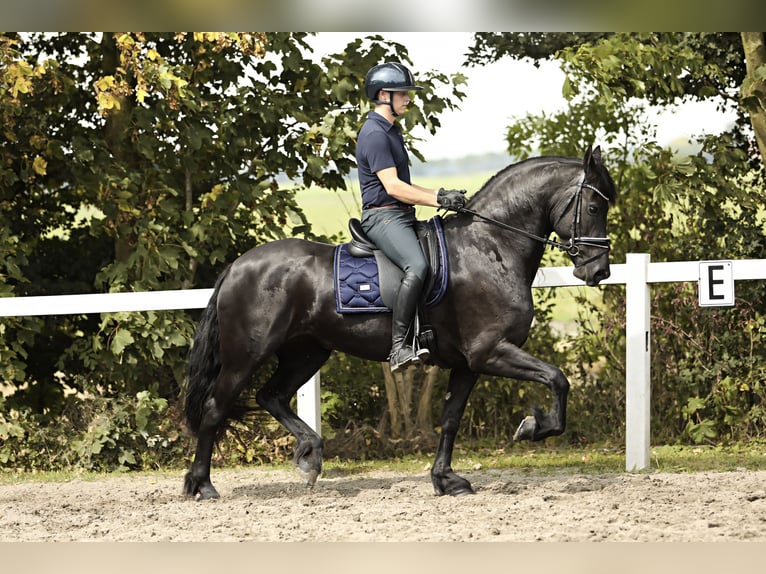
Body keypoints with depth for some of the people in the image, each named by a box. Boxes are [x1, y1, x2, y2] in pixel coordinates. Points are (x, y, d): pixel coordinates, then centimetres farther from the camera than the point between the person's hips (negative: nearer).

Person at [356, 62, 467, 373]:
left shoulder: (391, 131, 21)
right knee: (417, 267, -31)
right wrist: (438, 200, -19)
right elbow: (393, 186, -20)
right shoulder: (375, 134, -13)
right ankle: (398, 348, -36)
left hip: (403, 217, 11)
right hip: (383, 217, -11)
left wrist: (440, 194, 16)